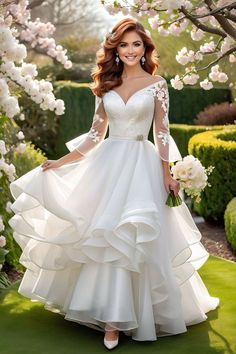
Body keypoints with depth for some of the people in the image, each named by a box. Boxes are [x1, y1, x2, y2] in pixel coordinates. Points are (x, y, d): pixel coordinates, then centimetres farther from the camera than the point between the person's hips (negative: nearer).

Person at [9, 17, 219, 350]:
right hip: (108, 163, 3)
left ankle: (114, 319, 1)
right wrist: (61, 162, 7)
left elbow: (162, 132, 1)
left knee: (129, 240, -7)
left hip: (142, 165, -3)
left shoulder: (156, 83, 1)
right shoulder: (106, 84, 8)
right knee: (106, 237, 2)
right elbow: (96, 133, 11)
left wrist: (167, 174, -4)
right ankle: (113, 317, 13)